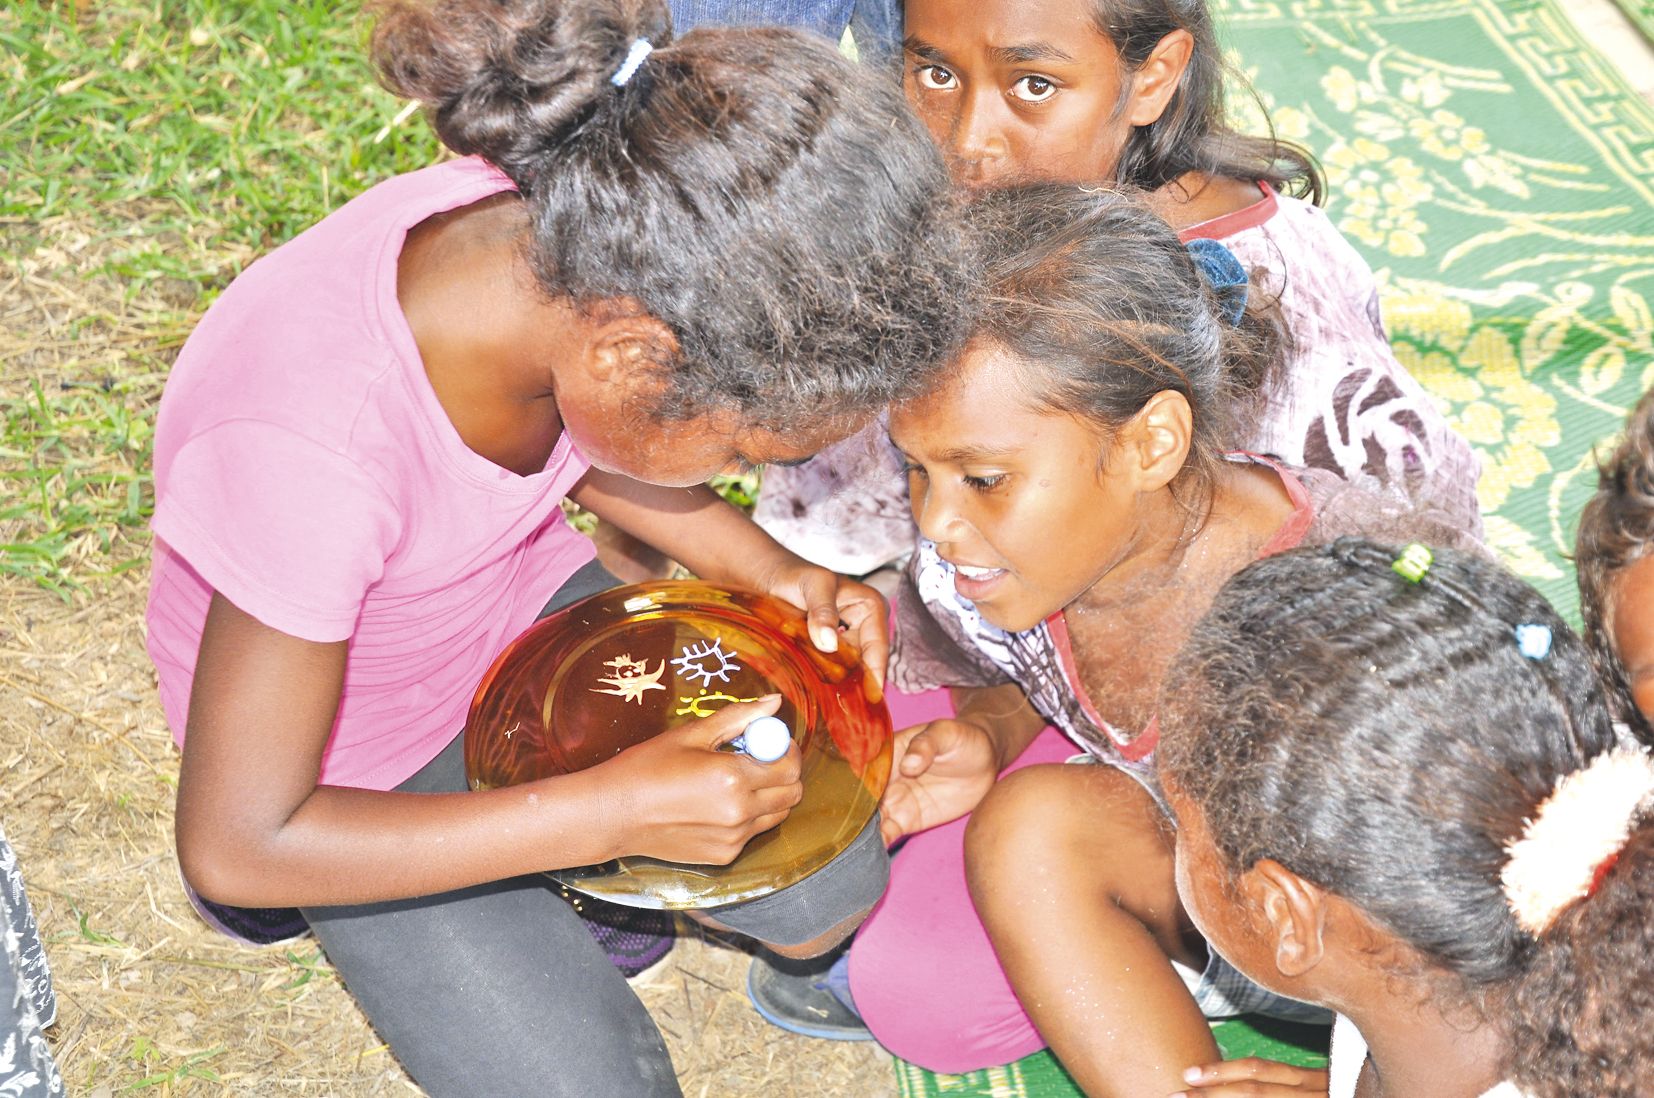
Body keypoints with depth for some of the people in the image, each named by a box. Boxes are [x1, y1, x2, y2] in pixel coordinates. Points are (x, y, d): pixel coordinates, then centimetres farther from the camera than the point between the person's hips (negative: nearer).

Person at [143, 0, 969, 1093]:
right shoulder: (306, 444, -42)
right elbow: (233, 847, -30)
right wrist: (611, 810, -31)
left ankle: (569, 896, 22)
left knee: (830, 892, -3)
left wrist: (770, 570, -12)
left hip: (521, 603, 5)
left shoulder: (576, 233, -24)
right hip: (361, 740, -5)